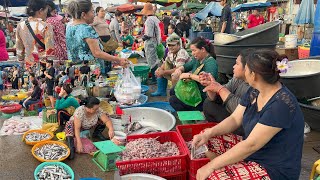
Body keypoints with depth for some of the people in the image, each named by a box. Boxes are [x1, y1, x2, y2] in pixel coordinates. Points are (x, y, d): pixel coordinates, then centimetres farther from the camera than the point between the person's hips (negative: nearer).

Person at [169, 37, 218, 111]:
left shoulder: (211, 62, -22)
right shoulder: (197, 59, 5)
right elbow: (185, 66, 20)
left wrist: (189, 75, -34)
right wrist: (179, 69, -4)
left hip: (203, 96, -10)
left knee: (173, 100, -13)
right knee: (173, 91, 18)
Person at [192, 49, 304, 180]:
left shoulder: (282, 104, -28)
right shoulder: (254, 92, -1)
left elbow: (251, 145, -29)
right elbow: (234, 119, 4)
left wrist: (211, 166, -25)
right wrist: (208, 133, -14)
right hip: (251, 152, 9)